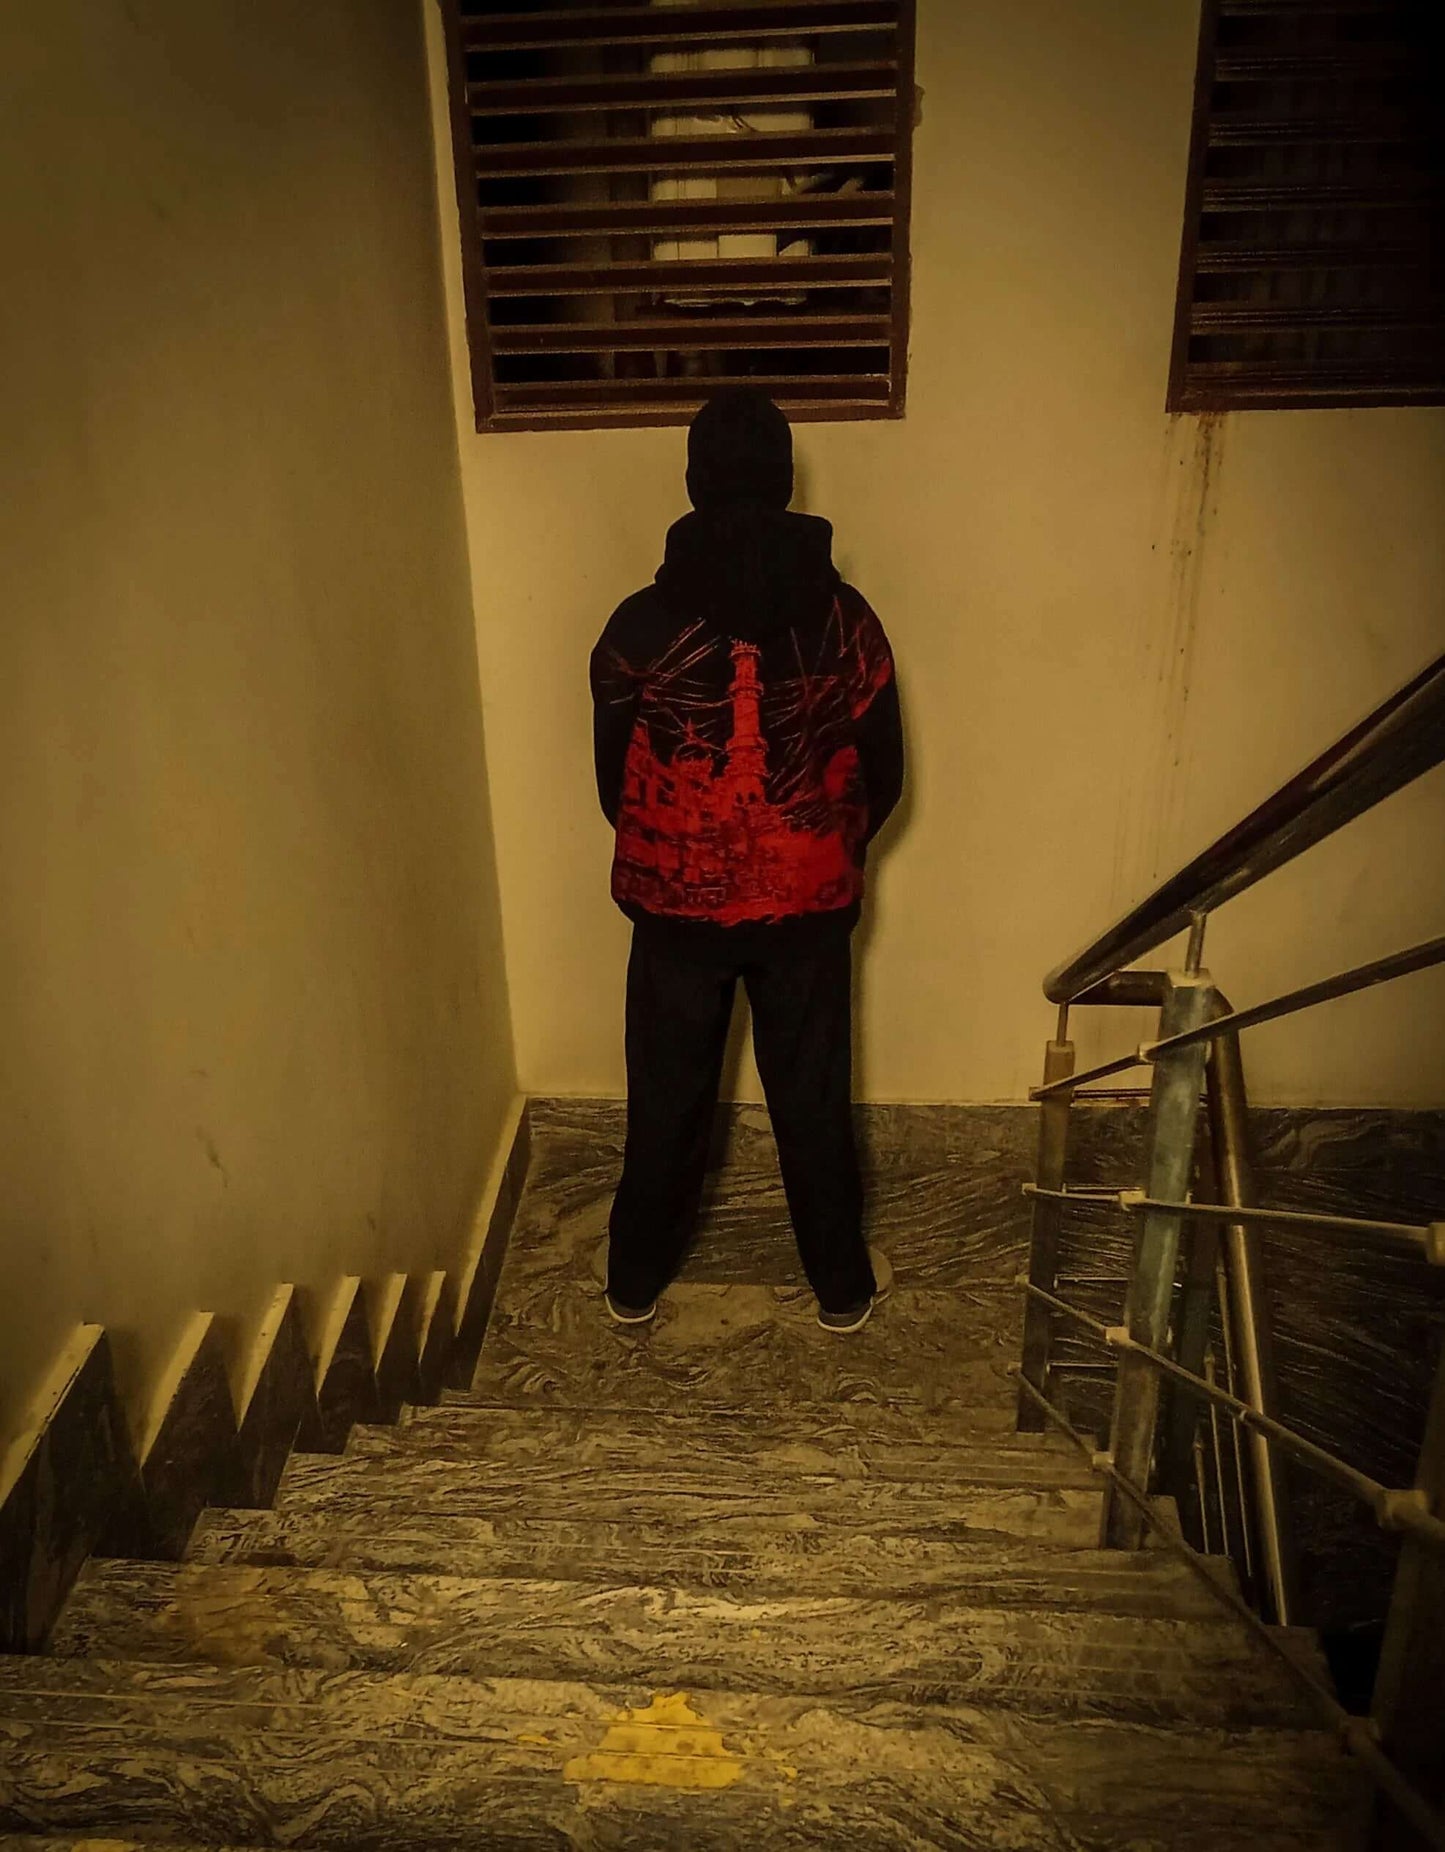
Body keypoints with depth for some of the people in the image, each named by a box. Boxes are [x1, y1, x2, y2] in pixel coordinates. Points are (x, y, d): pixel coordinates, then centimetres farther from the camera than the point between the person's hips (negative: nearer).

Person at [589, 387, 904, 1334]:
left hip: (675, 905, 0)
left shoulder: (640, 626, -13)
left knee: (668, 1098, 17)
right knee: (814, 1099, 15)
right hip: (808, 905, 0)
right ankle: (842, 1285, 32)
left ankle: (636, 1279, 34)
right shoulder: (845, 618, -10)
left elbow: (613, 777, -2)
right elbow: (884, 776, -2)